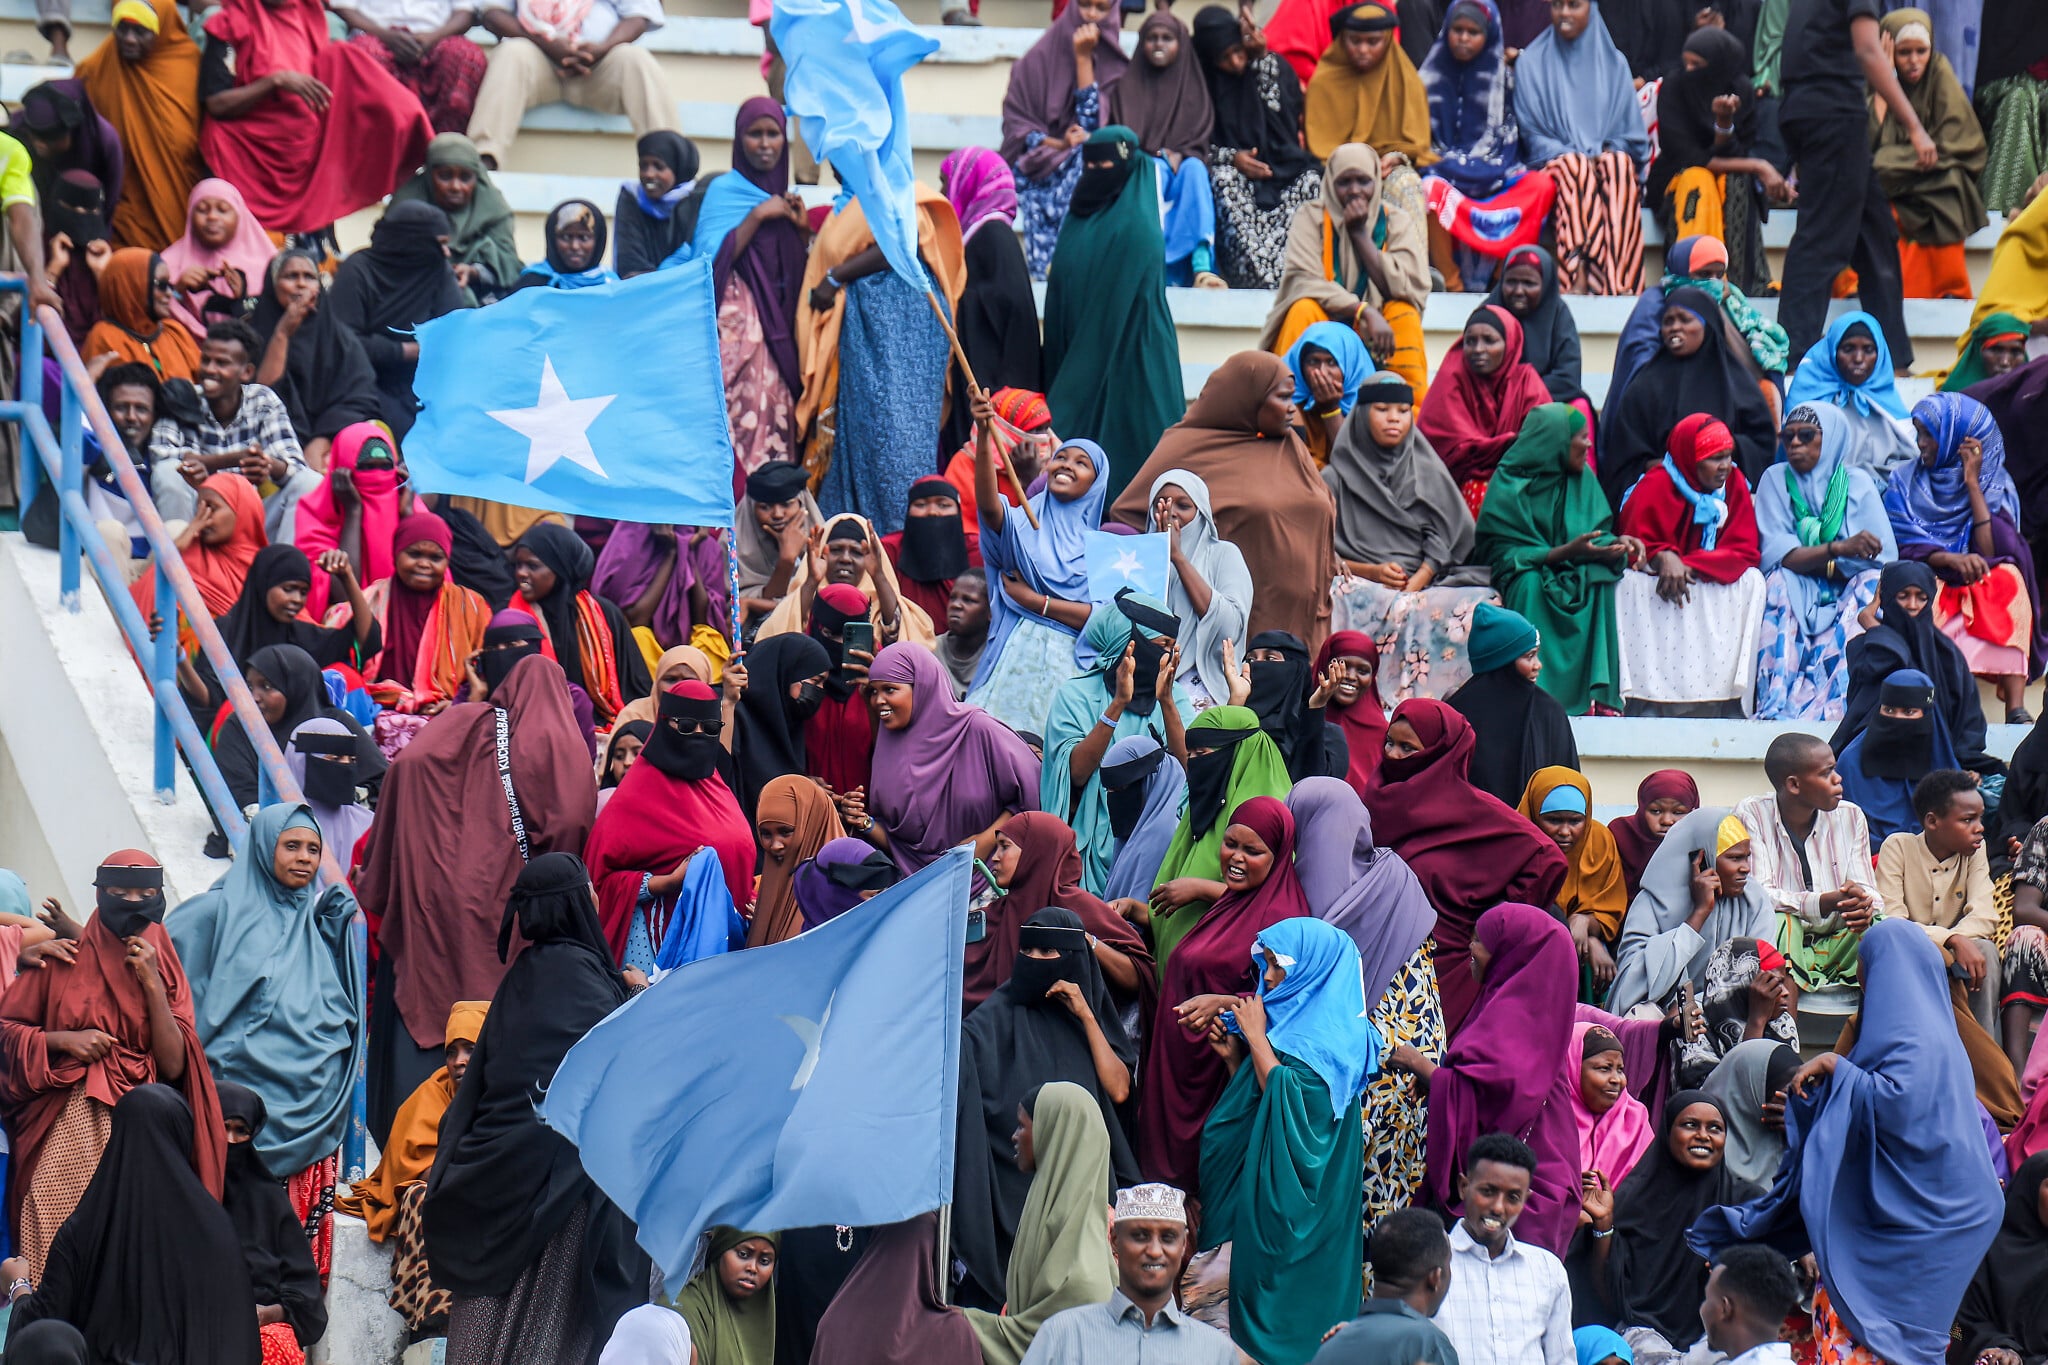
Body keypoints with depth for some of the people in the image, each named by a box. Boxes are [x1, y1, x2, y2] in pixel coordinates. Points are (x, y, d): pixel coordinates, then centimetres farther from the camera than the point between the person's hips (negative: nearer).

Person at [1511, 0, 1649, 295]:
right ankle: (1580, 278, -51)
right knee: (1574, 167, -36)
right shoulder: (1532, 63, 12)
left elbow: (1630, 131, 12)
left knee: (1617, 164, -35)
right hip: (1553, 162, -1)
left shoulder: (1614, 63, 16)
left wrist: (1606, 150, -8)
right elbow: (1531, 133, 5)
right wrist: (1563, 154, -12)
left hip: (1607, 153, 1)